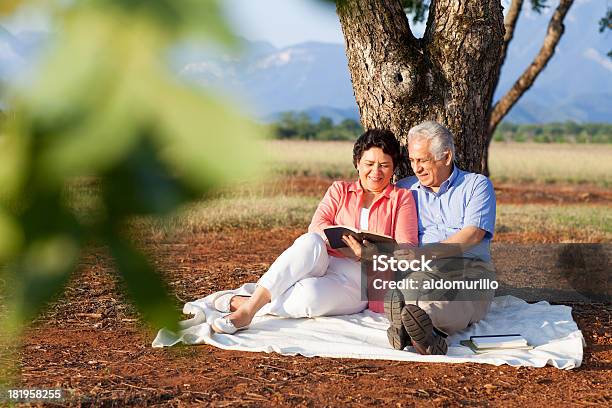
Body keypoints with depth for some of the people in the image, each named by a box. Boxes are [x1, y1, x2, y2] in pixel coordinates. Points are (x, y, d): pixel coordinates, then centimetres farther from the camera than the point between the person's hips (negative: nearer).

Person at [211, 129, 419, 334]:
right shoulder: (339, 190, 19)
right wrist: (345, 245, -20)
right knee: (311, 242, -35)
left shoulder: (402, 198, 12)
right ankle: (252, 303, -38)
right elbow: (317, 226, 2)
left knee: (310, 294, -37)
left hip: (358, 281, -2)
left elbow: (407, 250, -1)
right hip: (322, 264, 2)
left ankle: (247, 305, -20)